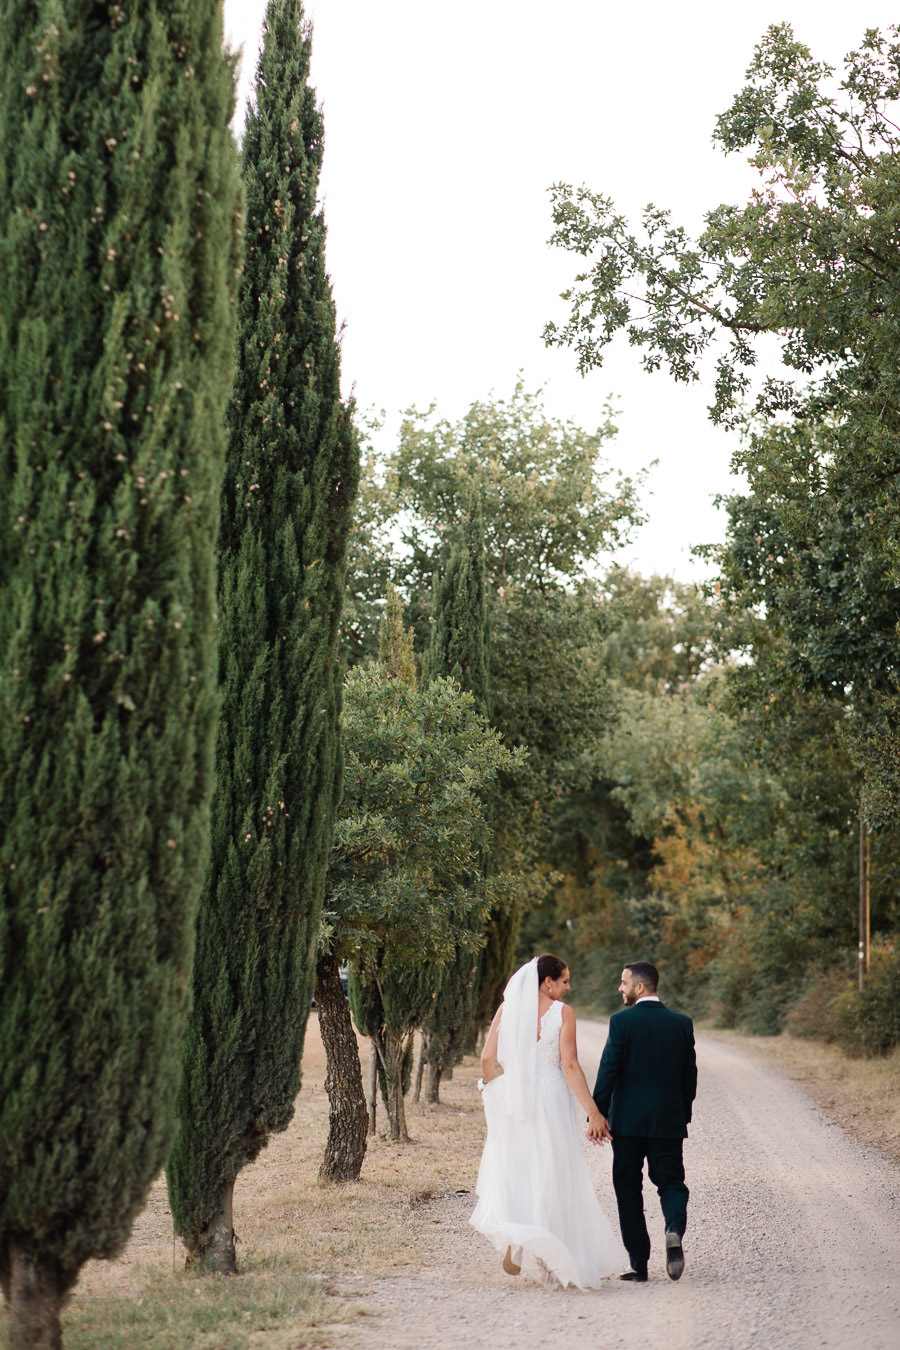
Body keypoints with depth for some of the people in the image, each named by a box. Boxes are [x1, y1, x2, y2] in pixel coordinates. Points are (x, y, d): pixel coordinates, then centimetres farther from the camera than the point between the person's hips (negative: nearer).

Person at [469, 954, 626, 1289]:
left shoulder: (507, 1008, 4)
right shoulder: (562, 1013, -7)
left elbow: (488, 1058, 2)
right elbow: (570, 1066, -11)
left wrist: (495, 1097, 17)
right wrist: (593, 1111, -9)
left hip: (512, 1097, 3)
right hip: (550, 1098, -3)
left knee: (512, 1170, 14)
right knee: (552, 1174, 7)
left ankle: (513, 1238, -7)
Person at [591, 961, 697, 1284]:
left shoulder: (622, 1021, -8)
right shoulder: (682, 1023, 4)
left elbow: (608, 1072, -11)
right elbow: (690, 1075, 7)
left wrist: (596, 1115, -6)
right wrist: (684, 1117, 17)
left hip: (627, 1120, -3)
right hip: (669, 1121, 3)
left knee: (628, 1189, 7)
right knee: (671, 1181, 11)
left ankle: (639, 1264, 6)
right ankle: (675, 1228, -21)